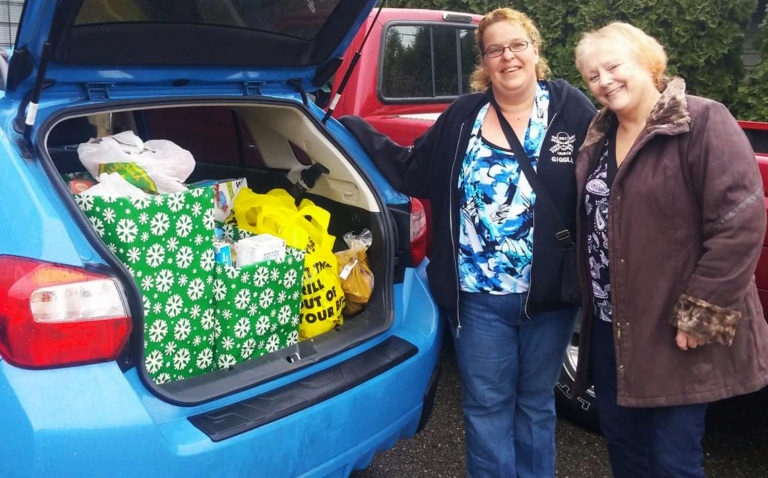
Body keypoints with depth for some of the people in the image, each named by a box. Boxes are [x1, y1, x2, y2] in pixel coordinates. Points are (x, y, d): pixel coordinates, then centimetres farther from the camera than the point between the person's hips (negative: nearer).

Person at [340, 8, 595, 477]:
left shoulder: (572, 109, -3)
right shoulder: (463, 115, 5)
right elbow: (413, 171, 9)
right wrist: (356, 132, 3)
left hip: (549, 294, -1)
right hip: (479, 295, 1)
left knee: (535, 403, 17)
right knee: (486, 405, 11)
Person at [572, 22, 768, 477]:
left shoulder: (703, 123, -14)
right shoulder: (599, 136, 10)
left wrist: (702, 314, -20)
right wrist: (591, 300, 11)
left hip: (673, 330, -7)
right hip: (609, 324, 7)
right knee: (621, 440, 19)